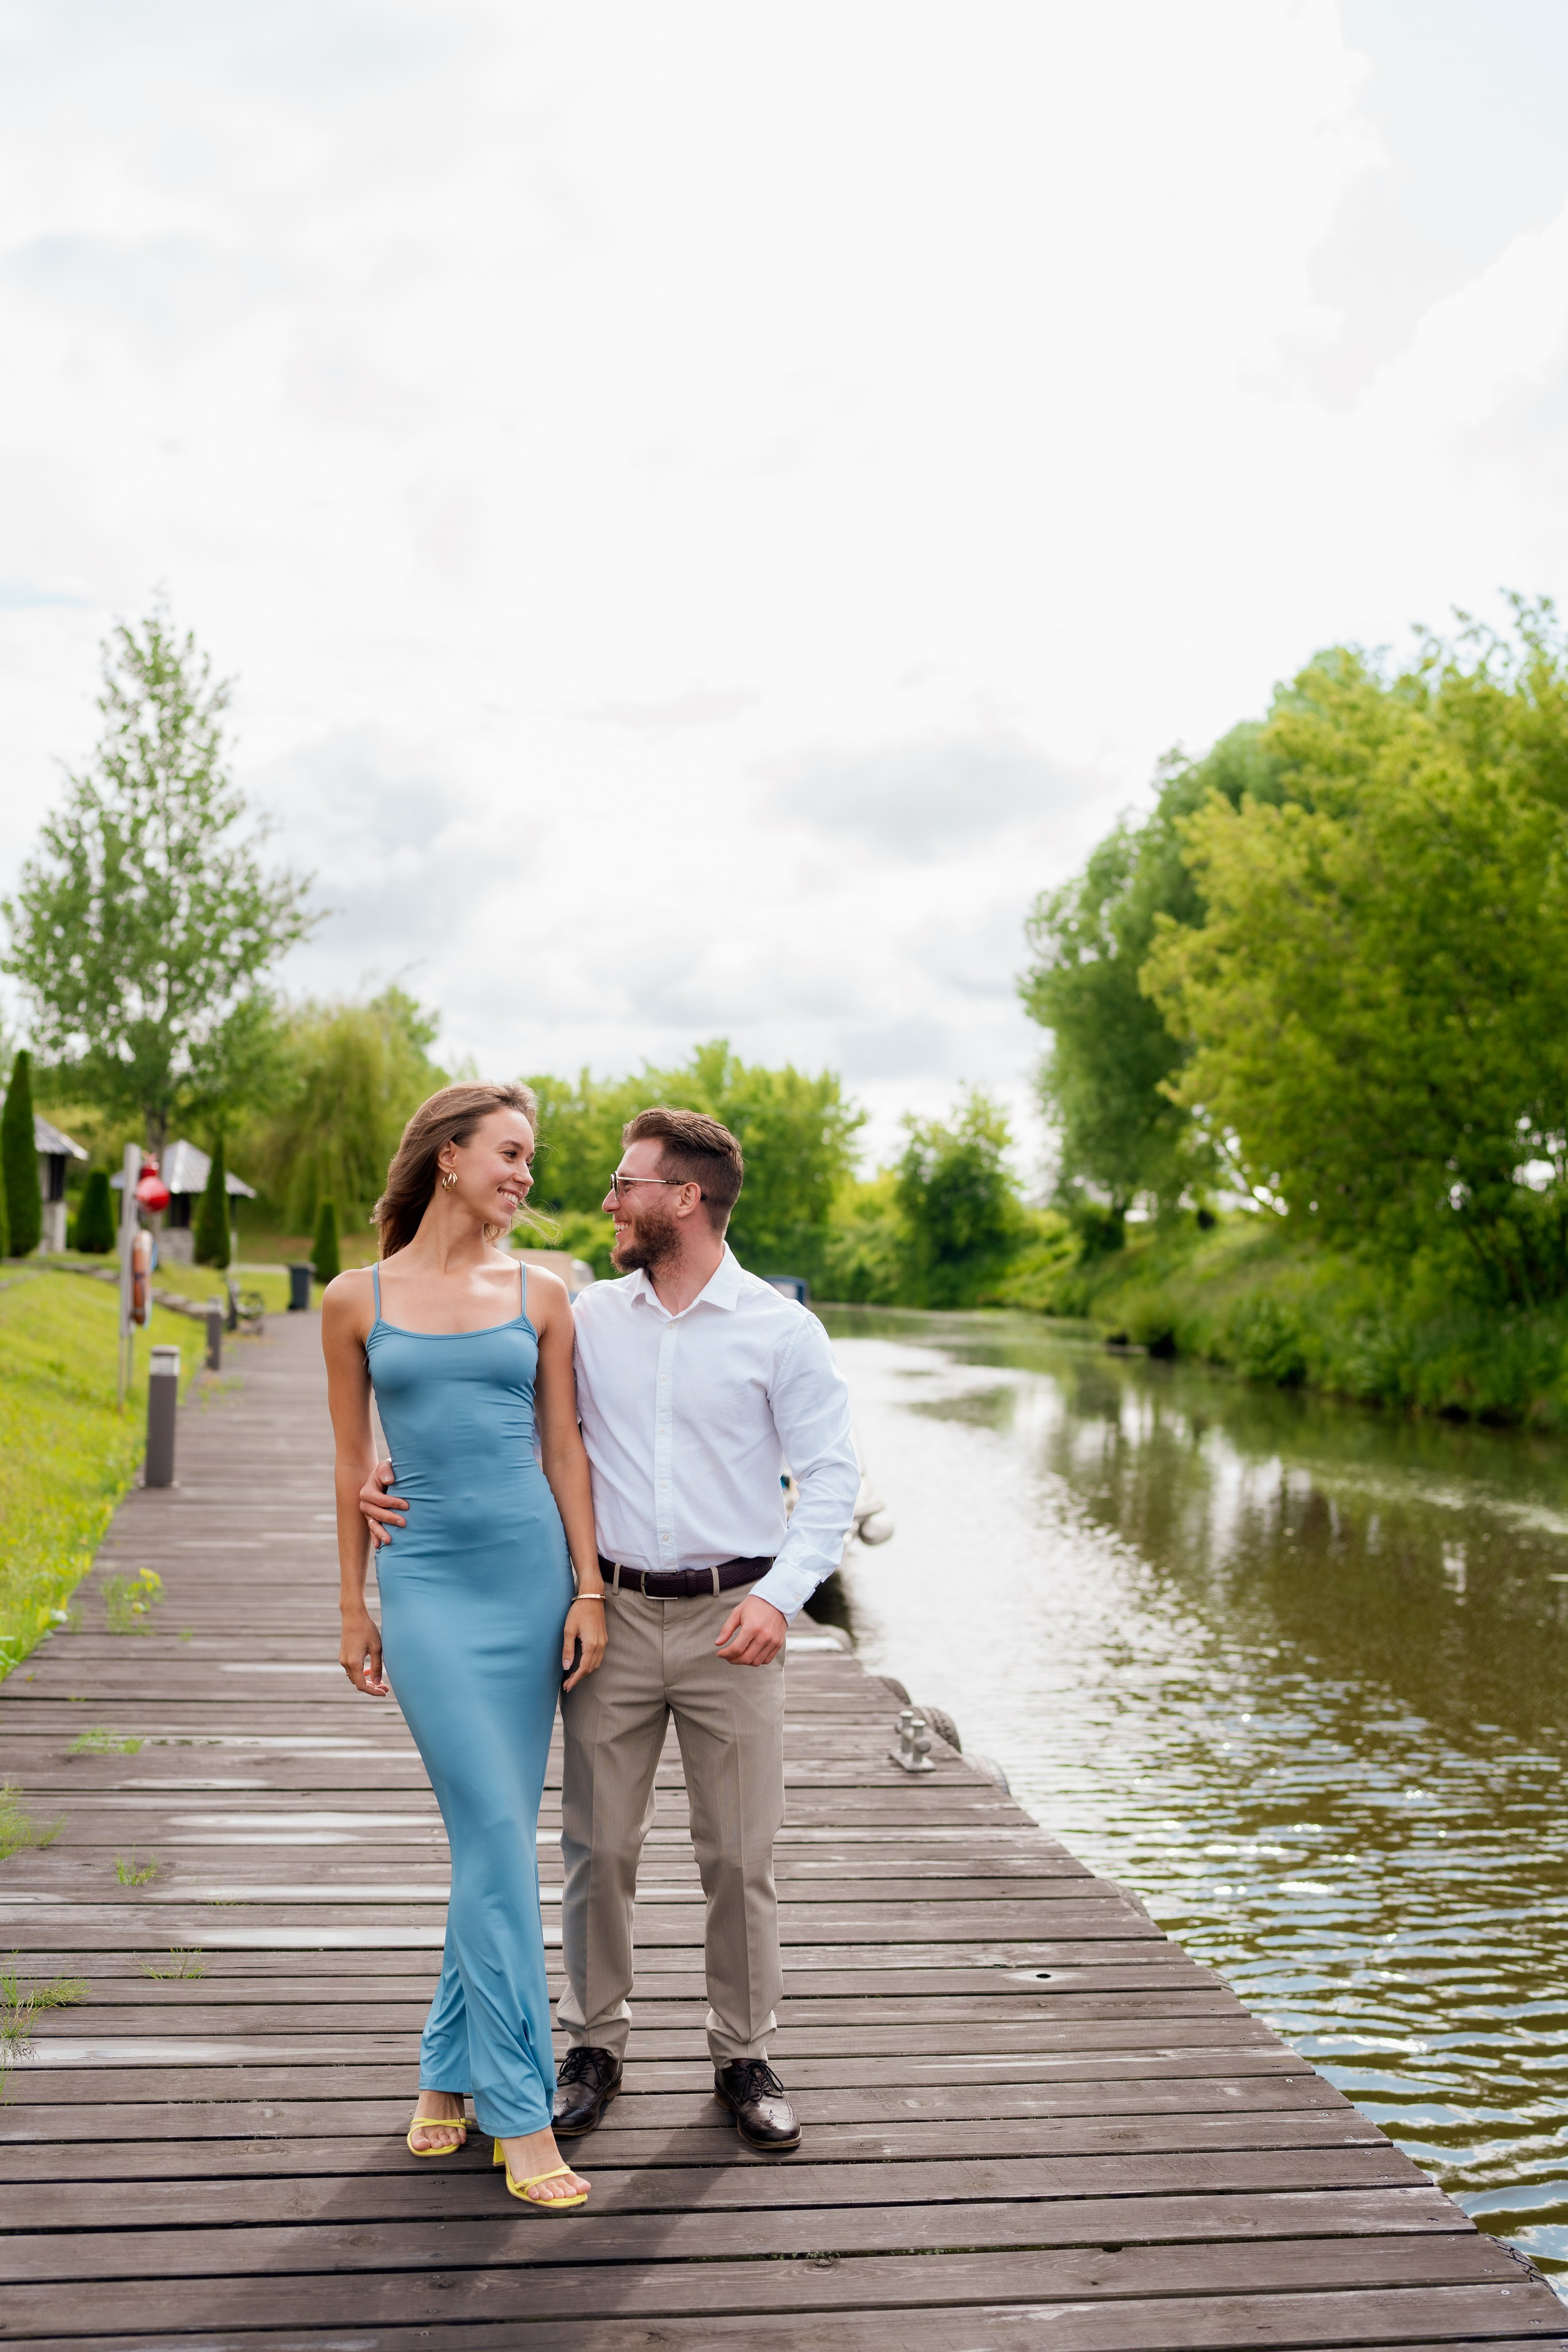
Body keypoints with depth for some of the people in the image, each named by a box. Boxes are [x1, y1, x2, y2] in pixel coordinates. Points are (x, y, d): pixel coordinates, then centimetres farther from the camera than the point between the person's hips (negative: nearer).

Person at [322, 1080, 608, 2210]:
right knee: (496, 1839, -8)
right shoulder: (357, 1300, 3)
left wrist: (589, 1592, 1)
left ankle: (449, 2066, 26)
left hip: (532, 1573, 3)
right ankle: (520, 2112, 2)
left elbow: (565, 1449, 7)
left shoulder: (540, 1295, 6)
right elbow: (352, 1461, 8)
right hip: (427, 1580, -2)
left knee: (497, 1838, 8)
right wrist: (354, 1607, 9)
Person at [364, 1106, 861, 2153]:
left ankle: (745, 2055, 23)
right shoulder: (587, 1318, 6)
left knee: (741, 1856, 6)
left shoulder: (782, 1330, -3)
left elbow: (832, 1474, -3)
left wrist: (781, 1595, -15)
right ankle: (596, 2043, 26)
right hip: (612, 1613, 2)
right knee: (599, 1846, 8)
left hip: (732, 1620, -2)